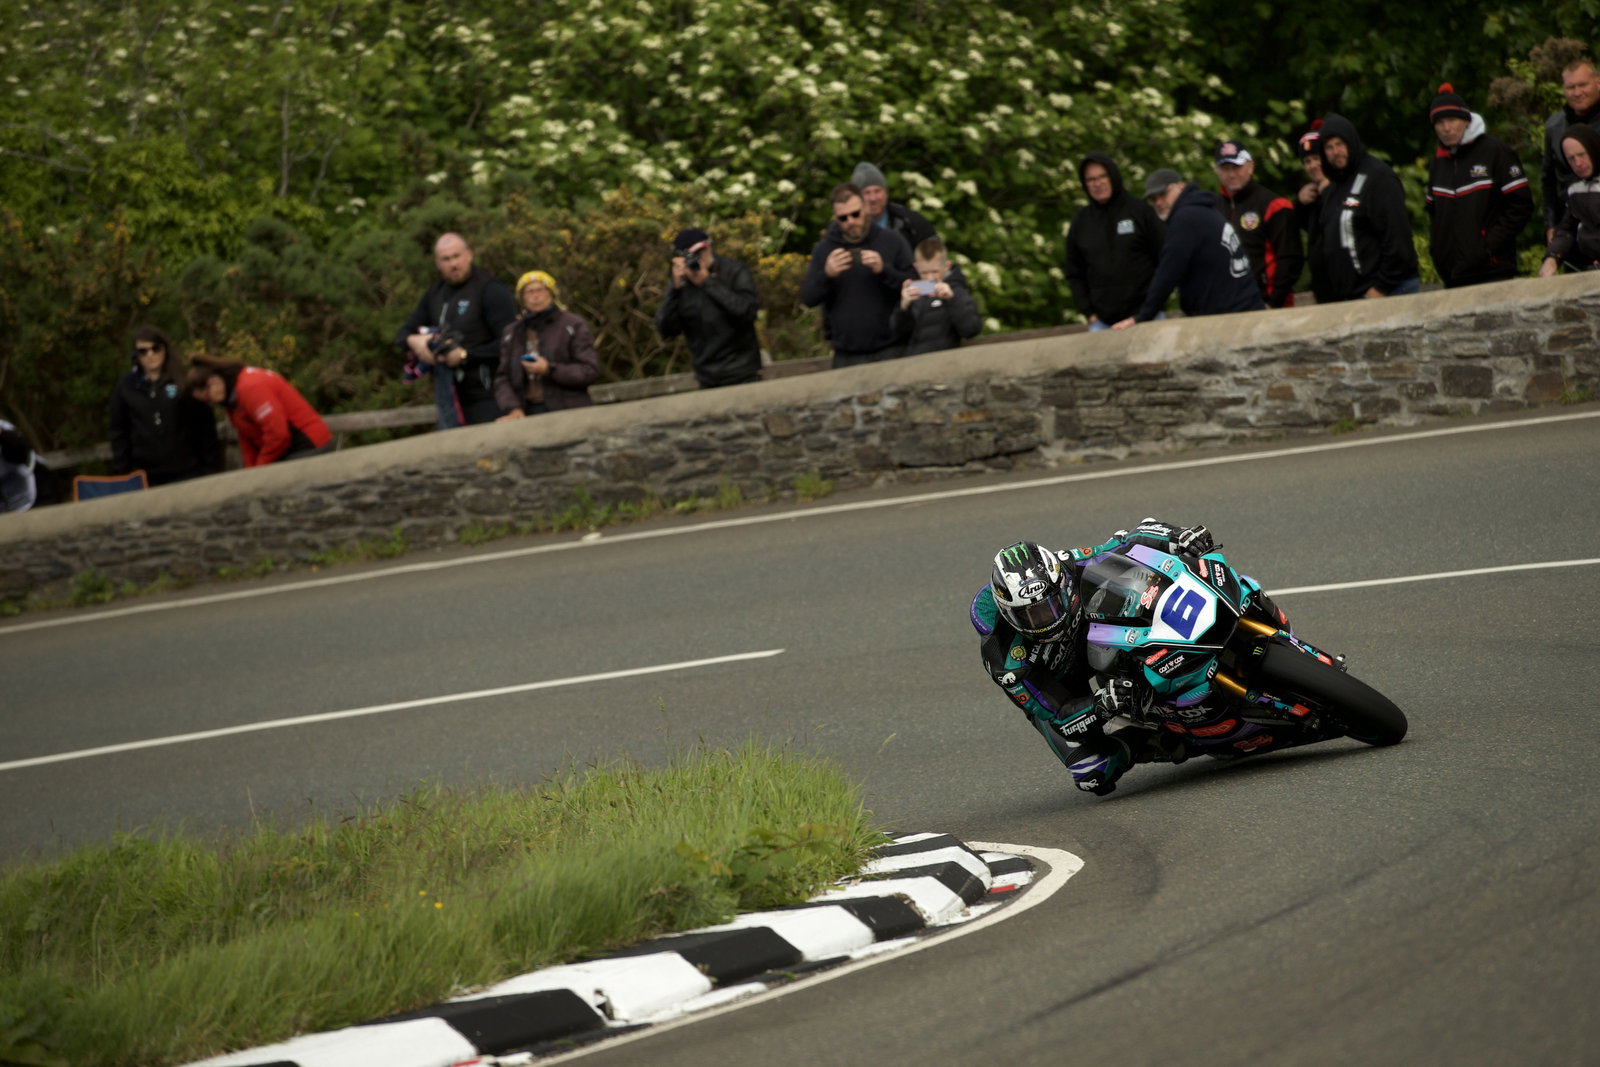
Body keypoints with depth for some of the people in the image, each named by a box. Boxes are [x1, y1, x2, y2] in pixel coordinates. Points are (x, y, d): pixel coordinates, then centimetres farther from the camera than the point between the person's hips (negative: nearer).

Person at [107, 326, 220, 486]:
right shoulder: (125, 386, 8)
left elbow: (205, 427, 3)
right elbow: (119, 433, 12)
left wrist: (212, 467, -2)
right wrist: (121, 473, 6)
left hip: (187, 472, -2)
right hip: (147, 477, 2)